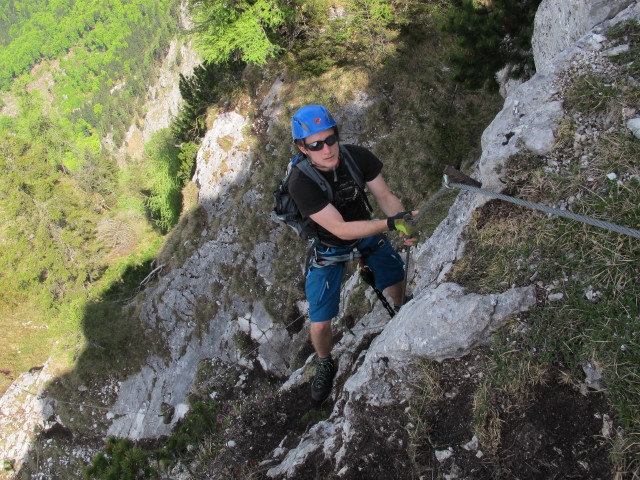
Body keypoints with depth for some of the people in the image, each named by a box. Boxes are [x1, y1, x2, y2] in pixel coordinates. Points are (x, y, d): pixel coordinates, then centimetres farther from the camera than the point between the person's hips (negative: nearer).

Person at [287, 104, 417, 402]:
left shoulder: (357, 157, -23)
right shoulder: (300, 183, -35)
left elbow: (384, 196, -14)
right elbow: (341, 230, -36)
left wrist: (404, 221, -34)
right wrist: (391, 223, -44)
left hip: (367, 233, 4)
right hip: (329, 249, -3)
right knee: (320, 324, -7)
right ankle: (325, 365, 27)